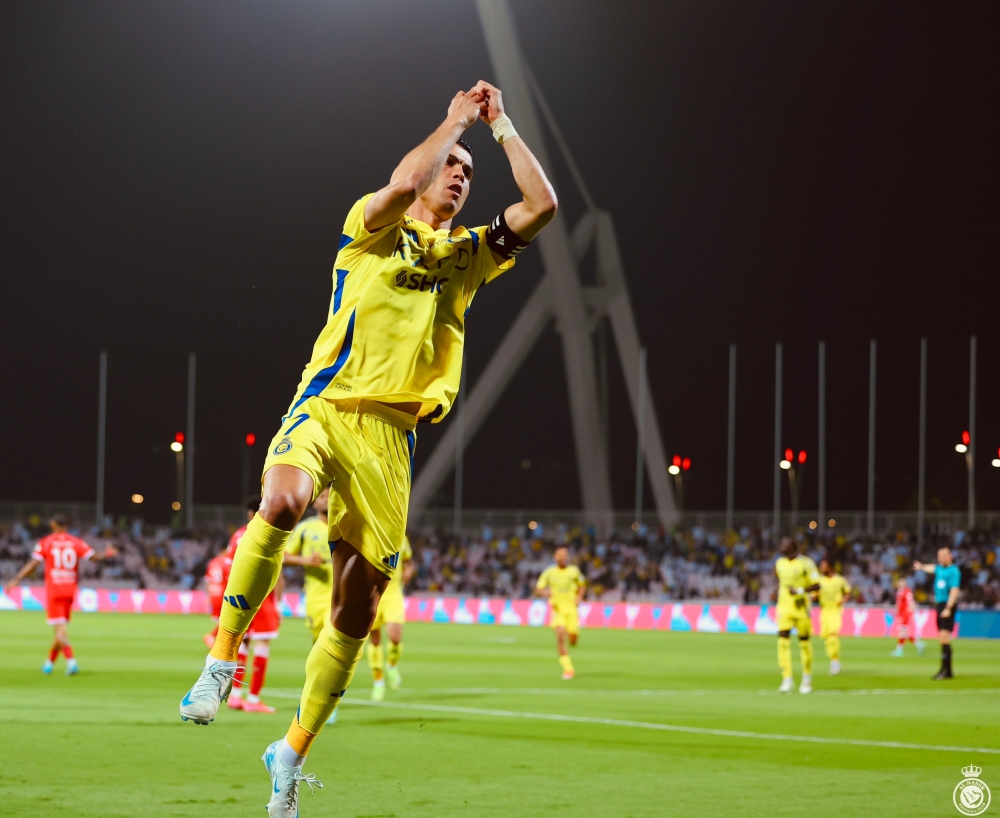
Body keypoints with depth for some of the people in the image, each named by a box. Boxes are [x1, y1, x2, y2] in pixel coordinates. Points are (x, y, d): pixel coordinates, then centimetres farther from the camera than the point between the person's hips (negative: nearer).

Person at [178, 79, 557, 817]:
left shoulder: (468, 255, 21)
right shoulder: (375, 229, 9)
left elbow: (542, 206, 11)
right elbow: (404, 184, -14)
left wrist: (503, 127, 13)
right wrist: (456, 119, 0)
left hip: (391, 432, 4)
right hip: (328, 407, -4)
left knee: (359, 605, 2)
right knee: (282, 503, -37)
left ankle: (294, 752, 18)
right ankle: (220, 662, -24)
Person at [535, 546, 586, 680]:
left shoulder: (574, 571, 3)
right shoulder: (549, 572, 0)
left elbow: (582, 585, 19)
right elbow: (537, 591, 2)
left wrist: (579, 597, 1)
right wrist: (544, 592, -21)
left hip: (571, 608, 1)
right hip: (557, 608, -1)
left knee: (573, 640, -3)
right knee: (560, 635, -21)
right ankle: (567, 668, -16)